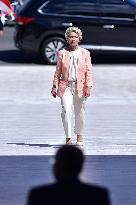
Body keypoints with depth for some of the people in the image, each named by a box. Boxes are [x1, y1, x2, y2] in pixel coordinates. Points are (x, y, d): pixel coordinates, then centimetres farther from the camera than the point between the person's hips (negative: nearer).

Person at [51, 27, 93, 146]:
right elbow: (58, 71, 9)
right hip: (66, 85, 0)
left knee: (79, 113, 8)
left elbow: (89, 71, 1)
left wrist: (88, 87, -8)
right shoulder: (62, 53, 6)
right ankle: (68, 138, -11)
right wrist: (55, 86, 4)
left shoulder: (85, 53, 5)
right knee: (66, 111, -14)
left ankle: (79, 137, 25)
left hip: (80, 86, 1)